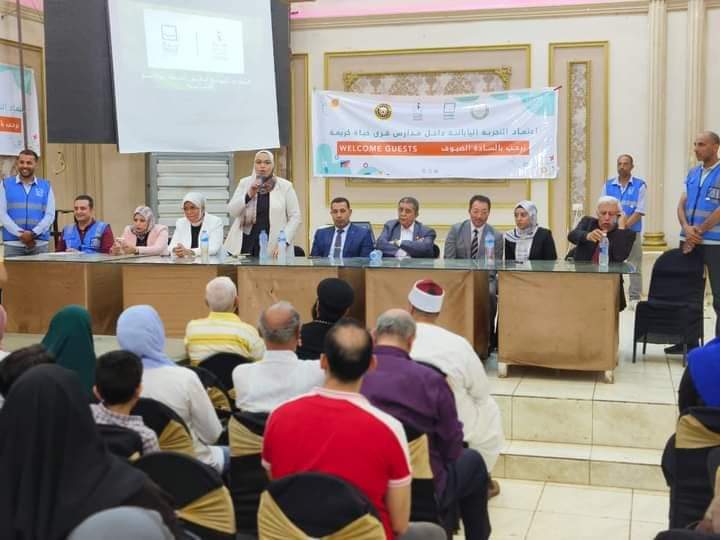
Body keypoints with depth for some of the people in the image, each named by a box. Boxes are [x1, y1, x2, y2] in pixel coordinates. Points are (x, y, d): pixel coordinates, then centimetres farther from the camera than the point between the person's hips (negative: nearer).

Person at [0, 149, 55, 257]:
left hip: (40, 244, 1)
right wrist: (20, 234, -13)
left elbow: (50, 214, 2)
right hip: (13, 244, -1)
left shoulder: (46, 186, 10)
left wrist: (33, 233, -13)